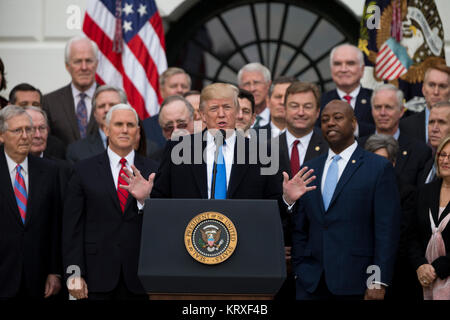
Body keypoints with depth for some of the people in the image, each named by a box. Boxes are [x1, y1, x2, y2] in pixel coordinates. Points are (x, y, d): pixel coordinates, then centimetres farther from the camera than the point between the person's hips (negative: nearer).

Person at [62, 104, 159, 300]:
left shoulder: (152, 171, 6)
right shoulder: (84, 171, 4)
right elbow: (72, 227, 1)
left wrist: (145, 199, -20)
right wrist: (74, 274, -5)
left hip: (139, 277, 1)